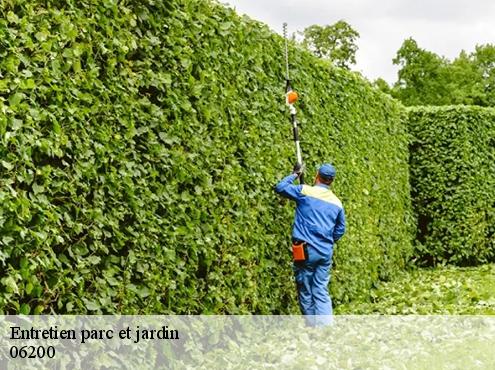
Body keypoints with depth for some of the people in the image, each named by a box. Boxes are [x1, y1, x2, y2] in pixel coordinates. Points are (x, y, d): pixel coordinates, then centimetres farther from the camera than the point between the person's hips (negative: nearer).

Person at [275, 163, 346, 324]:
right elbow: (340, 229, 17)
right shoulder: (336, 202, 9)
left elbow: (280, 187, 6)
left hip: (306, 250, -4)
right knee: (321, 292, 6)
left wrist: (295, 174, 18)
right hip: (326, 252, 4)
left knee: (305, 293, 6)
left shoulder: (305, 191, -4)